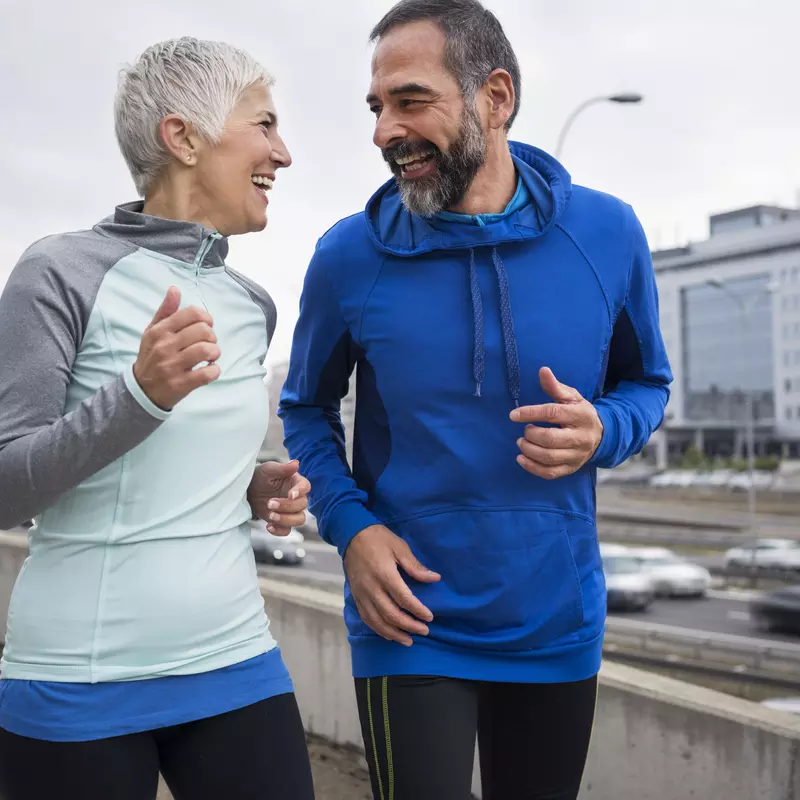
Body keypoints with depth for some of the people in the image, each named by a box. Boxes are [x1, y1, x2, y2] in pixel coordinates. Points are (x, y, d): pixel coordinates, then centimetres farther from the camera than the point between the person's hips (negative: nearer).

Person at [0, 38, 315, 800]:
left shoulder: (251, 306, 8)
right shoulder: (64, 271, -8)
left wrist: (258, 490, 1)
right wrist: (140, 392, -25)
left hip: (235, 666, 5)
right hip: (77, 686, -5)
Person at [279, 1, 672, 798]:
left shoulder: (605, 233, -7)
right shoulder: (350, 256, -9)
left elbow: (647, 381, 8)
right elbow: (306, 407, 5)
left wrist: (600, 431, -16)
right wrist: (350, 525, -11)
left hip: (559, 620, 3)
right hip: (412, 625, -2)